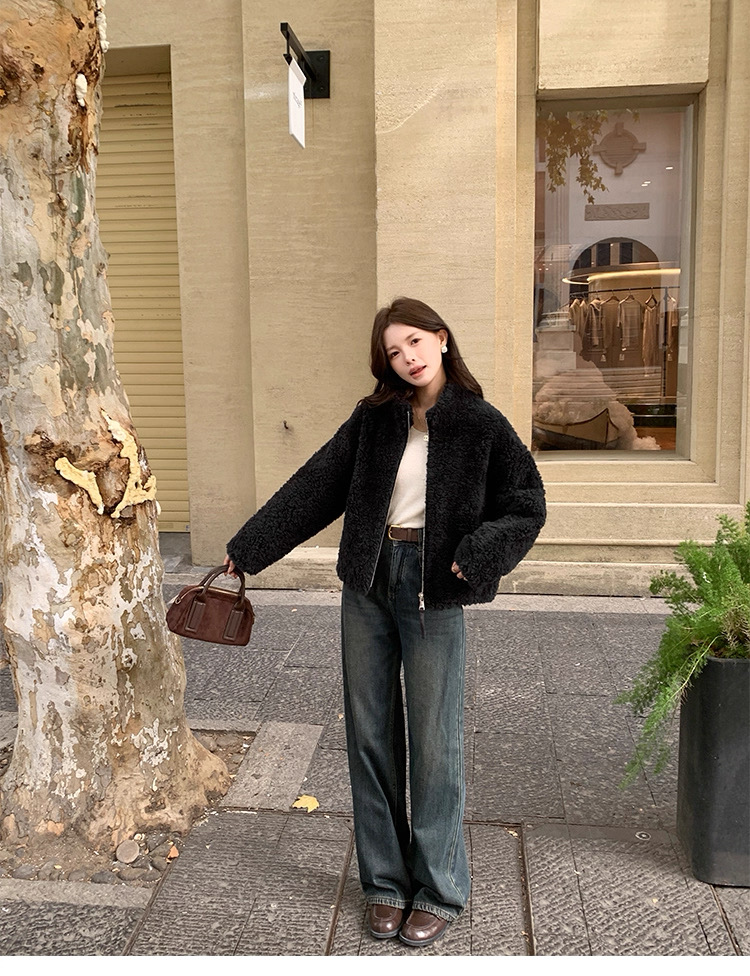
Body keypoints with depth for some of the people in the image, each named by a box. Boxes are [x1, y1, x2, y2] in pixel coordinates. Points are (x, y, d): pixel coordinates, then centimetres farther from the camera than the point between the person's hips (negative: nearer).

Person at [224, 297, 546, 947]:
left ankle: (439, 890, 21)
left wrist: (475, 558, -19)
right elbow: (315, 487, 7)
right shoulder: (374, 418, 5)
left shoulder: (481, 424, -4)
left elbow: (526, 506, -3)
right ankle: (386, 880, 26)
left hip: (433, 592, -4)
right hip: (368, 583, 4)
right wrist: (247, 550, 8)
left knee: (434, 741, 3)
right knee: (371, 734, 10)